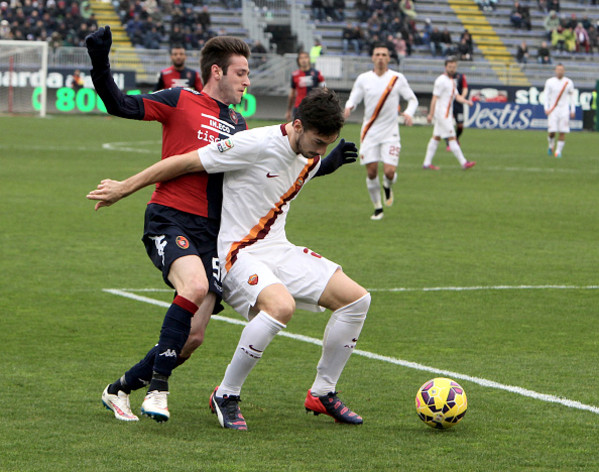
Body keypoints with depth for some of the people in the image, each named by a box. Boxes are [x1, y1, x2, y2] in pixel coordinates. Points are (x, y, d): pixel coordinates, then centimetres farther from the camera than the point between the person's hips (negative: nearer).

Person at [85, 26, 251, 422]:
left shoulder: (238, 124, 20)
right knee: (195, 285, -34)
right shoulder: (181, 101, 2)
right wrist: (101, 66, -22)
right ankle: (158, 386, -24)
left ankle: (121, 389, 16)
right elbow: (121, 106, -6)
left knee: (194, 337, -3)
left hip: (211, 231, 6)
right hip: (169, 219, -6)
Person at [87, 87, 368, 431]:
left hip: (278, 249, 8)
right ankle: (226, 396, -18)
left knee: (356, 299, -2)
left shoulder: (310, 157, 3)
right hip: (239, 253, -8)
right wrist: (124, 188, -8)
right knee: (281, 305, -36)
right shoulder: (256, 145, -21)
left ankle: (323, 393, 13)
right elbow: (185, 162, -13)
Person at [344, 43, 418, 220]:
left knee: (389, 171, -13)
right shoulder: (363, 79, 1)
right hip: (369, 132, 1)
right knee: (371, 172, -2)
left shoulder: (397, 78, -1)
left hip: (390, 133, -1)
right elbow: (353, 99, 7)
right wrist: (348, 107, -17)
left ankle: (387, 187, 25)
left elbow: (413, 99, 7)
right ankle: (377, 208, 16)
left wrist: (409, 113, -14)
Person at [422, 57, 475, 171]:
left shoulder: (452, 81, 16)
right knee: (451, 138, -9)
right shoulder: (441, 80, -13)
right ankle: (463, 163, -10)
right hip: (442, 114, -10)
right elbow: (435, 98, -15)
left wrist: (466, 101, -6)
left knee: (436, 137, 10)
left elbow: (457, 96, 13)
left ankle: (427, 163, 12)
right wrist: (431, 114, -17)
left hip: (447, 114, 10)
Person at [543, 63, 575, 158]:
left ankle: (558, 151, 1)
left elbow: (572, 97, 10)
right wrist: (546, 108, -6)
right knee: (552, 131, -7)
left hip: (564, 110, 1)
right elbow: (546, 96, 3)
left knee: (562, 132, -7)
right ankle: (551, 146, 21)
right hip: (553, 110, -1)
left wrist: (572, 110, 7)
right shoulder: (550, 82, 2)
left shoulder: (568, 82, 5)